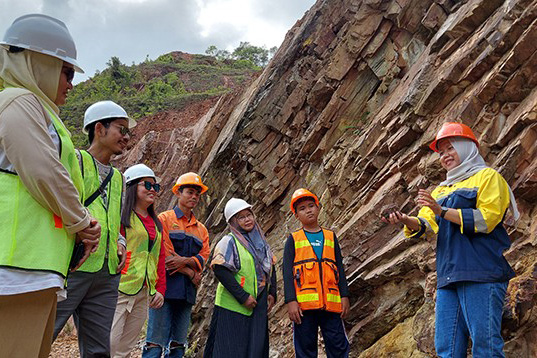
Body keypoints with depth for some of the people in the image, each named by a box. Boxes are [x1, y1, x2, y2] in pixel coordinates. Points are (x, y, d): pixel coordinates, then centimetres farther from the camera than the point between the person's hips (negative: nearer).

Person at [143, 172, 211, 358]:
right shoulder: (164, 219, 1)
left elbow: (203, 256, 5)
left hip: (187, 292, 6)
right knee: (156, 342, -8)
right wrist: (191, 274, -6)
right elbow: (165, 255, -9)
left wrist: (185, 261, -16)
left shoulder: (201, 229, 18)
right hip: (165, 287, -6)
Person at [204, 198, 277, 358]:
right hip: (232, 308, -6)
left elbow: (271, 268, 19)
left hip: (258, 309, 6)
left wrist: (272, 293, 5)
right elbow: (220, 271, -17)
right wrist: (243, 297, -18)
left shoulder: (261, 242, 12)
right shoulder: (229, 242, -8)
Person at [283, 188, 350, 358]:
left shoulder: (330, 237, 16)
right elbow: (287, 272, 2)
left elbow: (340, 268, 15)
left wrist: (344, 296, 5)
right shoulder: (293, 240, 9)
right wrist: (291, 301, -9)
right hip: (304, 304, -2)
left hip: (330, 303, 2)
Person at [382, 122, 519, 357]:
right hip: (448, 276, 7)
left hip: (480, 272, -6)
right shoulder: (441, 190, 26)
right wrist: (407, 221, -8)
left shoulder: (487, 176, 7)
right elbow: (428, 226, 14)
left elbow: (488, 219, -8)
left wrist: (443, 211, -15)